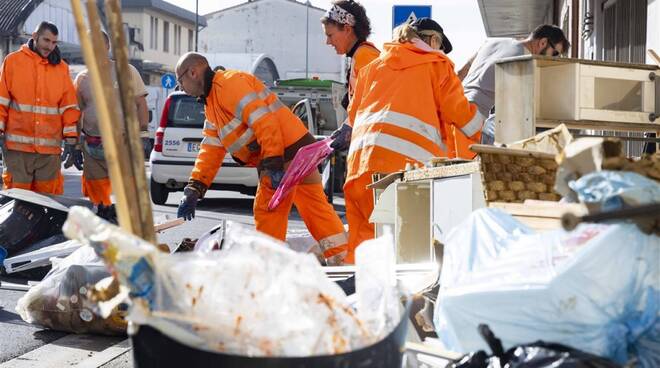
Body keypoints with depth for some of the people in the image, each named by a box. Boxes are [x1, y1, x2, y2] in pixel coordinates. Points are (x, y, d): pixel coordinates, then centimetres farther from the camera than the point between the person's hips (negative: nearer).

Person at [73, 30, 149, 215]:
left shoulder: (127, 71, 4)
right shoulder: (82, 78, 13)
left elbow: (141, 104, 2)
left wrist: (143, 134, -7)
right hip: (93, 148, 4)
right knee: (97, 199, 6)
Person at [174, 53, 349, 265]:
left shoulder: (230, 82, -11)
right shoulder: (212, 103, 22)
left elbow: (263, 121, -22)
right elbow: (211, 150, 17)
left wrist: (274, 165, -27)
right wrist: (194, 189, 8)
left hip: (286, 155, -10)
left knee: (268, 212, -3)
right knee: (317, 208, 12)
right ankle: (344, 261, 16)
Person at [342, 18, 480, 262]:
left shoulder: (372, 66, 28)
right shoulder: (437, 64, 16)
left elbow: (353, 114, 29)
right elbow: (459, 112, 13)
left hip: (361, 156, 5)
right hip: (407, 158, -4)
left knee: (364, 229, 9)